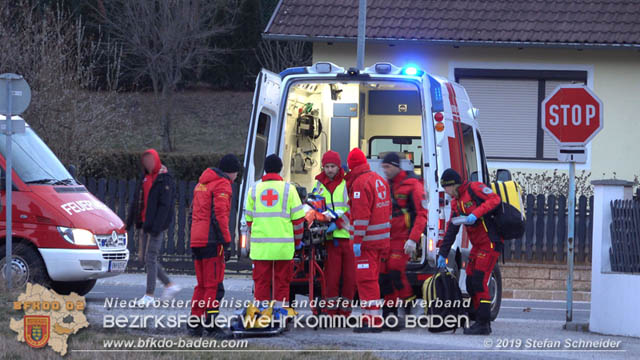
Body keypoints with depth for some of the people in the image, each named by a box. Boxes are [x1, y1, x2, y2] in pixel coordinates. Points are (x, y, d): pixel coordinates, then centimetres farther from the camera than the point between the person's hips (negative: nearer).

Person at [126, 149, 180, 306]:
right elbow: (136, 202, 19)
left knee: (150, 258, -8)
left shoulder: (164, 180, -10)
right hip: (145, 225, 9)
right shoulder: (145, 178, 15)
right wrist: (130, 221, 14)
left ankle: (149, 295, -3)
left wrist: (157, 225, -24)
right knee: (144, 257, 10)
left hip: (157, 225, -9)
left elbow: (165, 205, -17)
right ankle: (170, 285, 20)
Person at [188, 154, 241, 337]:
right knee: (214, 286, -8)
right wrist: (226, 242, -16)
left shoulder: (201, 183, 21)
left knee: (202, 284, 14)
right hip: (212, 240, -8)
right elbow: (220, 215, -16)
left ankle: (194, 323, 12)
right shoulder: (222, 185, -7)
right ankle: (211, 325, -13)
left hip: (197, 240, 8)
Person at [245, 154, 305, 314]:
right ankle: (281, 307, 3)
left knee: (261, 280, 5)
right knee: (282, 280, 4)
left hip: (260, 245, 2)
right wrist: (297, 240, 11)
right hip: (283, 244, -2)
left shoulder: (254, 190, 6)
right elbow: (298, 218, 0)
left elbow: (249, 219, 12)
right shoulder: (288, 189, -1)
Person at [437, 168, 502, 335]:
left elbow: (495, 199, -20)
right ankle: (481, 322, 12)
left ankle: (483, 324, -11)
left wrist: (476, 214, -28)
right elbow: (451, 229, 21)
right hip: (477, 245, 9)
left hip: (490, 243, -9)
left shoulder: (474, 188, -8)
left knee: (479, 282, -13)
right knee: (471, 283, 7)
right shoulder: (456, 202, 17)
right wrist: (443, 253, 20)